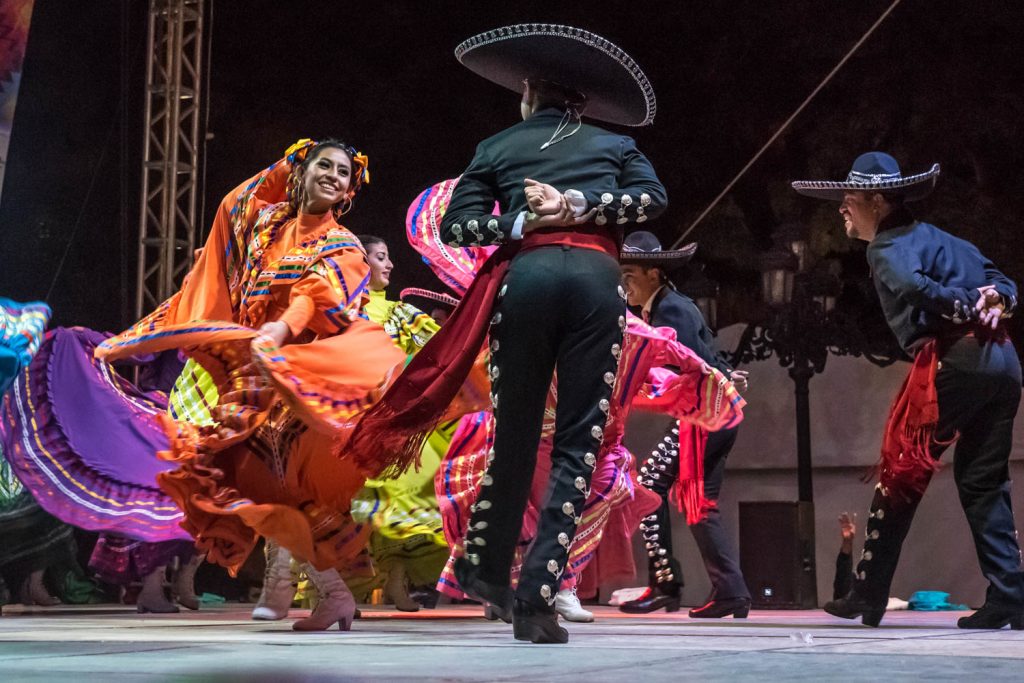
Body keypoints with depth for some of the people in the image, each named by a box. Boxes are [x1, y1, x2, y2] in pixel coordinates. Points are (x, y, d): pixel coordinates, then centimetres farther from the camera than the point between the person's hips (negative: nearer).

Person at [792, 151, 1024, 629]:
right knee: (984, 483, 12)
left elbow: (915, 288, -21)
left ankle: (867, 598, 6)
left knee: (899, 478, 2)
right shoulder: (939, 237, 25)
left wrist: (970, 307, -9)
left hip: (952, 362, -8)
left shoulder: (888, 247, 0)